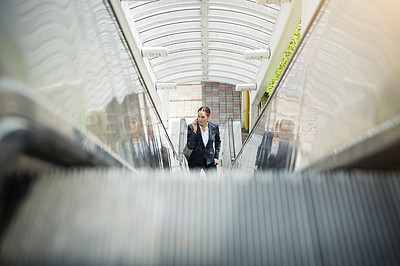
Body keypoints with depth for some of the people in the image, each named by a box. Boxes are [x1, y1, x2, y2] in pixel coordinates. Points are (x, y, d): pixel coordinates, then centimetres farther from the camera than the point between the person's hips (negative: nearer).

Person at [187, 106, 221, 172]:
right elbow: (190, 147, -17)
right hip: (195, 161, -2)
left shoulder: (214, 126, -5)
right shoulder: (191, 127, -13)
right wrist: (194, 131, -25)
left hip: (210, 160, 2)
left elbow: (218, 141, 13)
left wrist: (216, 157, 8)